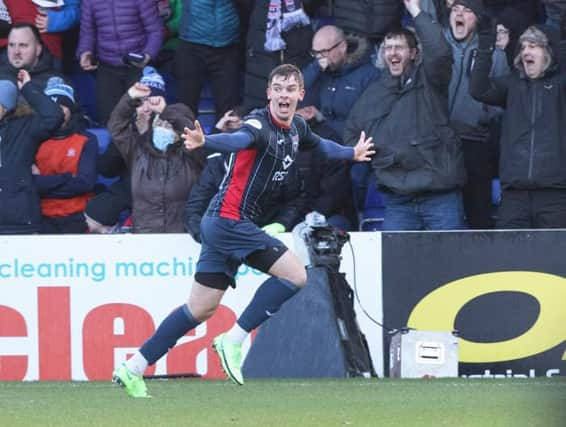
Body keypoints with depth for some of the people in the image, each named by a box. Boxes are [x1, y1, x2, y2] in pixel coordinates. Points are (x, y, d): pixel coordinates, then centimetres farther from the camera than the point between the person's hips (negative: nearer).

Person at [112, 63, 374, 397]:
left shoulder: (297, 128, 12)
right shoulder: (261, 125, -17)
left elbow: (320, 144, 36)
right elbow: (239, 139, -39)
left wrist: (353, 154, 47)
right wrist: (205, 141, -59)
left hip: (223, 224, 9)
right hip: (229, 218, -9)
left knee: (201, 310, 10)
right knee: (295, 274, -14)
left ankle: (133, 369, 12)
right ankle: (234, 340, -9)